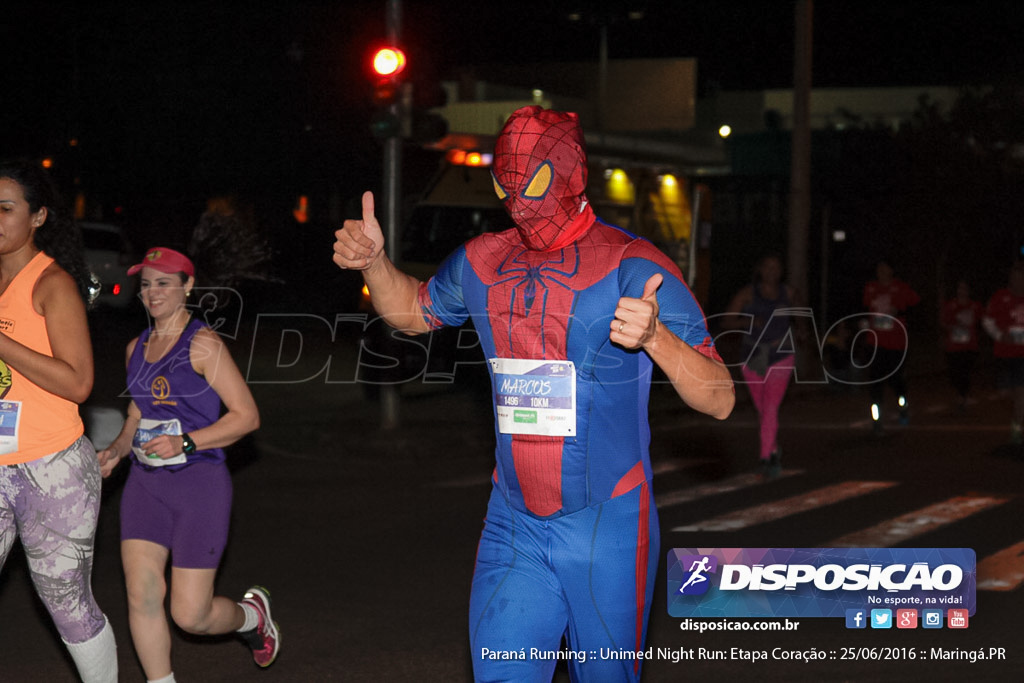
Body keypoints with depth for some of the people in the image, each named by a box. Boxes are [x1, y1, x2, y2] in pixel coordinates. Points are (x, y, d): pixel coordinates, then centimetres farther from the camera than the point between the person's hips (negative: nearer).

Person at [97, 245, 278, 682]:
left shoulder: (204, 345, -9)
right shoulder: (136, 348, 12)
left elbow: (247, 416, -11)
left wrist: (185, 442, -20)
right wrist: (116, 450, 8)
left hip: (198, 483, -6)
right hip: (145, 482, 6)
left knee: (190, 615, -3)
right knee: (141, 596, -7)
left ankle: (252, 614, 30)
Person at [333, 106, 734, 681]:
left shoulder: (633, 267, -12)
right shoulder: (483, 263, 5)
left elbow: (720, 400, -14)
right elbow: (413, 310, 26)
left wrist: (656, 337, -34)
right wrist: (375, 261, 5)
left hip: (604, 527, -3)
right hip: (513, 525, 4)